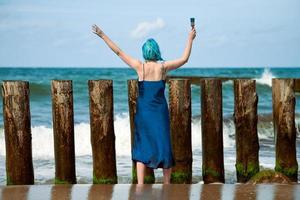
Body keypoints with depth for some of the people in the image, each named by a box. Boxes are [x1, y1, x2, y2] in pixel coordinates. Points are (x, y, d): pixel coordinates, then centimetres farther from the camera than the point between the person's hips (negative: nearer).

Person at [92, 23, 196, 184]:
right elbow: (184, 59, 6)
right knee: (164, 146, 9)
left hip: (143, 111, 0)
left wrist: (103, 36, 9)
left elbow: (119, 52, 1)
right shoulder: (163, 67, -6)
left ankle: (140, 185, -1)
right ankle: (167, 185, 15)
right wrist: (190, 39, 15)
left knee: (142, 148, 6)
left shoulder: (139, 66, -5)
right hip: (160, 111, 0)